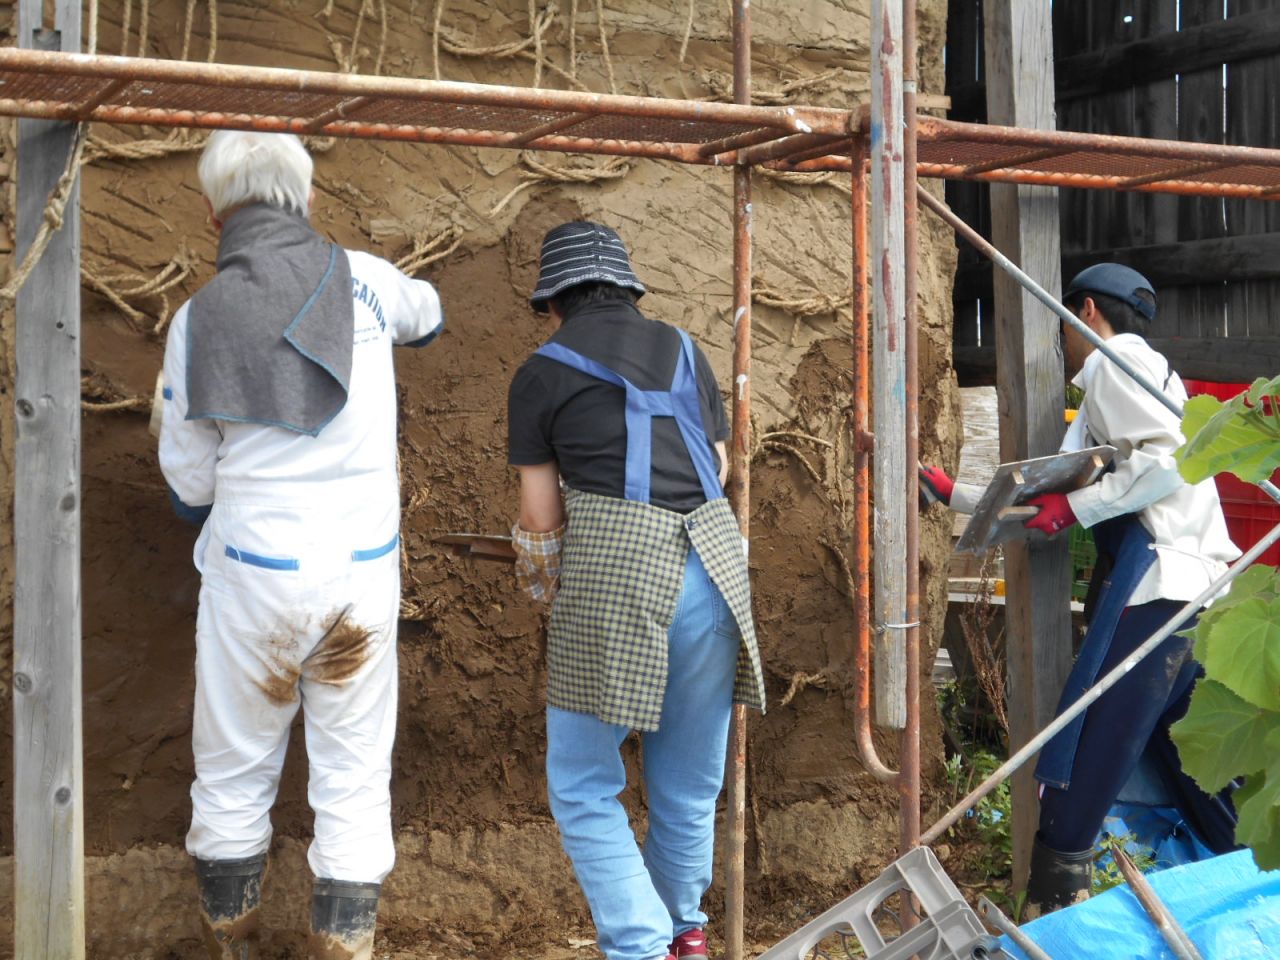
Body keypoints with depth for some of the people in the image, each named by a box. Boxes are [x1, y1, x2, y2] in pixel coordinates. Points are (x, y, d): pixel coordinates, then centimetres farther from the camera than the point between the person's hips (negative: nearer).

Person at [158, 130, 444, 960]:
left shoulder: (199, 320, -6)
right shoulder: (361, 280, -4)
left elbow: (189, 479, 2)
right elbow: (425, 316, 21)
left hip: (254, 573, 0)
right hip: (362, 571, 1)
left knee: (234, 773, 15)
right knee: (354, 775, 8)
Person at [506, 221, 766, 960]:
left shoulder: (541, 373, 7)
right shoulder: (683, 350, 18)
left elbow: (540, 517, 8)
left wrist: (551, 578, 26)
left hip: (612, 566, -5)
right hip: (713, 565, 5)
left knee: (583, 787, 6)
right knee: (690, 782, 18)